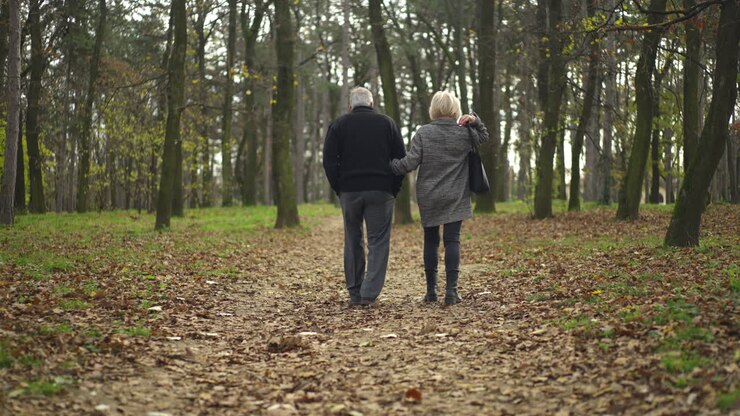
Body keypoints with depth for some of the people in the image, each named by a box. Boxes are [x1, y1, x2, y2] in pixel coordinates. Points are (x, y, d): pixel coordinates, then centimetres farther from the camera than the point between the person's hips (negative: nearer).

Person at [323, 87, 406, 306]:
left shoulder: (339, 124, 6)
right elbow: (401, 159, 4)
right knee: (378, 242, 2)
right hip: (380, 191, -1)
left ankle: (355, 293, 14)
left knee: (353, 242, 11)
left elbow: (329, 160, 0)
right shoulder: (387, 123, 7)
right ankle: (369, 293, -8)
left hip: (349, 190, 1)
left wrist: (339, 188, 6)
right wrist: (394, 189, 9)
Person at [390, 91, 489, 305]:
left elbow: (411, 162, -10)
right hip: (455, 197, 0)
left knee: (430, 240, 10)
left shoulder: (423, 133, -6)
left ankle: (431, 290, 13)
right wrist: (475, 121, 6)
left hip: (428, 197, 0)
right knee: (452, 240, 0)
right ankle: (451, 290, -7)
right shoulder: (465, 132, -1)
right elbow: (484, 137, 20)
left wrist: (390, 165, 4)